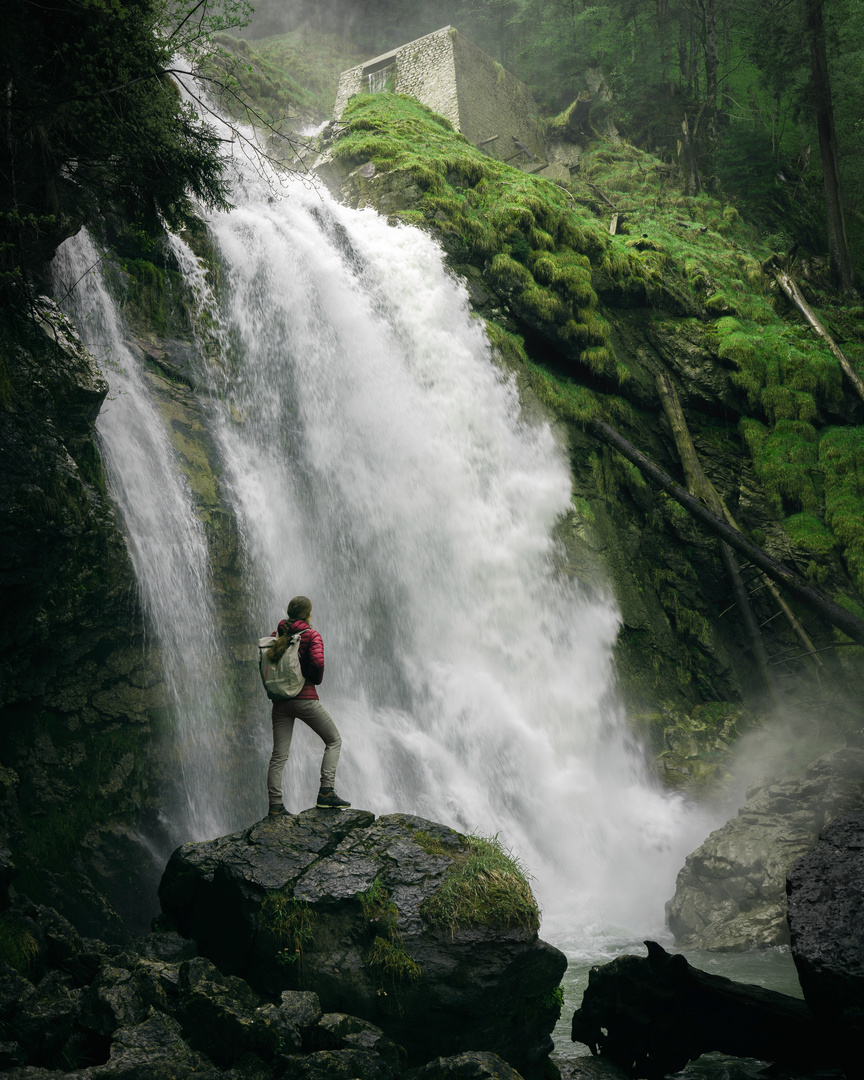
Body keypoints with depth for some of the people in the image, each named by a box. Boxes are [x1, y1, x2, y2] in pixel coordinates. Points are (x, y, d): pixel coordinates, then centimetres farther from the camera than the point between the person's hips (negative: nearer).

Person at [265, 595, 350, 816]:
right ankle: (326, 793, -2)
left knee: (279, 755, 6)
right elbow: (318, 661, -21)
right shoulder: (311, 635, -7)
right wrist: (316, 679, -3)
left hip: (280, 700, 5)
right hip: (305, 698, -5)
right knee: (334, 740, 10)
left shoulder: (277, 635, 9)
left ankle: (275, 806, 2)